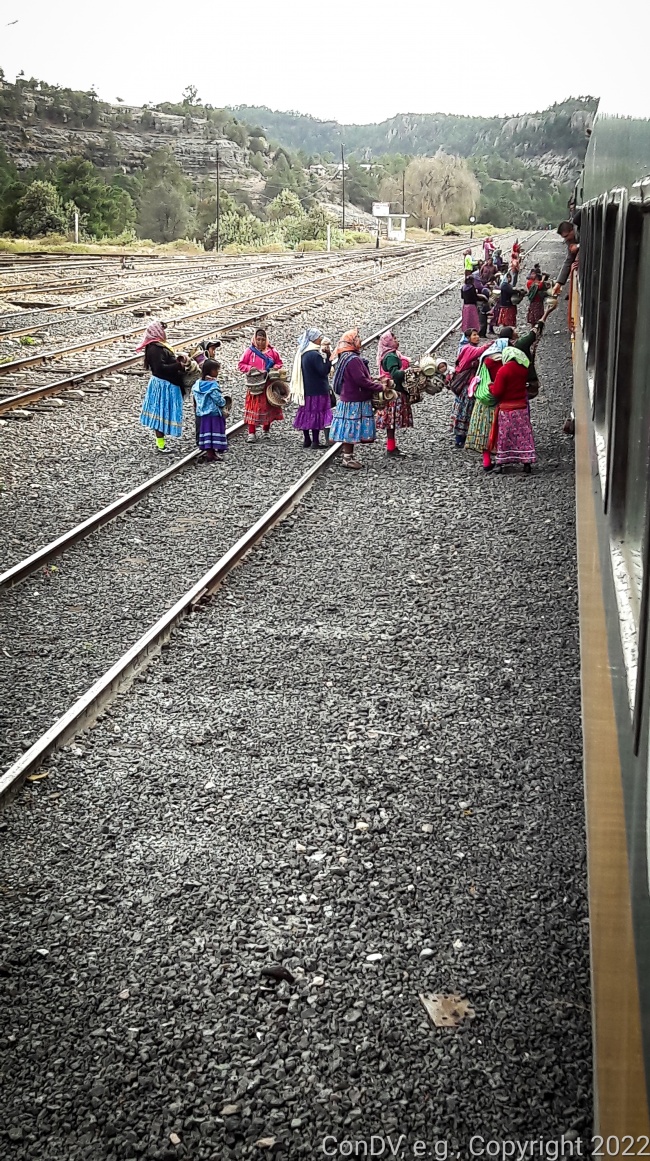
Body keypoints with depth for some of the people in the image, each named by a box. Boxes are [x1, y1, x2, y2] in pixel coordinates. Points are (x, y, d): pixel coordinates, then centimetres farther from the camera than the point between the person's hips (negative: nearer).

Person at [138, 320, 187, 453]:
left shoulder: (159, 346, 12)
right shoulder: (155, 348, -20)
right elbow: (160, 367, -26)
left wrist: (177, 360, 3)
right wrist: (179, 365, -20)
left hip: (167, 385, 10)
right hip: (163, 386, -10)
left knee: (161, 414, 14)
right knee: (161, 413, -4)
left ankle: (160, 441, 21)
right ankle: (161, 444, 1)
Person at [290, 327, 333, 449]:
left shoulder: (302, 353, 9)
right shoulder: (315, 355, -18)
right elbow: (324, 370, -19)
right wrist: (328, 356, -14)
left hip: (305, 390, 9)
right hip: (317, 391, -9)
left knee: (306, 413, 12)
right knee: (316, 415, -4)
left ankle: (306, 439, 18)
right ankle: (315, 441, -2)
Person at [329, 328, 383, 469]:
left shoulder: (346, 357, 12)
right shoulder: (353, 359, -21)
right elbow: (361, 381, -24)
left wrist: (372, 380, 13)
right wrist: (379, 387, -15)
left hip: (348, 399, 10)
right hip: (354, 403, -10)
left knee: (350, 430, 13)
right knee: (351, 430, -2)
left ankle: (349, 456, 19)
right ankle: (347, 458, 4)